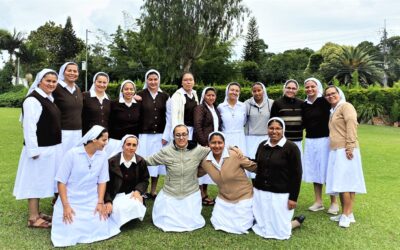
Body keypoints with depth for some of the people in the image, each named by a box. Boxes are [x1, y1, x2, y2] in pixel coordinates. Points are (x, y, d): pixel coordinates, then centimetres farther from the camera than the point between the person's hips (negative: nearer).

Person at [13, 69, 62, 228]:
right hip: (40, 149, -9)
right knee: (36, 181, -1)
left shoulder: (49, 99, 13)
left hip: (51, 148, 9)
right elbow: (29, 127, -20)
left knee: (41, 181, 15)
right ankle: (33, 218, 9)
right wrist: (34, 150, -22)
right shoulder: (33, 100, -15)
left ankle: (36, 212, 26)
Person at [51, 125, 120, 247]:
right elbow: (61, 181, -10)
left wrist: (100, 202, -7)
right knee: (70, 231, -15)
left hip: (92, 201, 3)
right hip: (71, 200, -2)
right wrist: (66, 205, -15)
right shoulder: (72, 154, -15)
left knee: (100, 228, -13)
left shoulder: (103, 156, -4)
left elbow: (102, 181, 2)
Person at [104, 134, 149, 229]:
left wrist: (138, 191, -14)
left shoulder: (141, 161, -3)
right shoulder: (112, 162, -11)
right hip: (116, 195, -2)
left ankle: (133, 219, 5)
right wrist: (108, 201, -19)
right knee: (119, 209, -31)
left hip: (133, 193, 2)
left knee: (136, 206, -30)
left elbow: (145, 180, 7)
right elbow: (105, 183, -8)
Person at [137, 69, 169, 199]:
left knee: (157, 162, 8)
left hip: (160, 135, 2)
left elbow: (168, 117, 6)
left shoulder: (164, 96, 6)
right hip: (144, 135, -2)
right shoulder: (140, 95, 0)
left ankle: (153, 191, 21)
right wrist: (136, 134, -8)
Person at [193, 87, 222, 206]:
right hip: (203, 143, -7)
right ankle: (201, 195, 5)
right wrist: (204, 143, -18)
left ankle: (205, 193, 21)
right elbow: (197, 126, -14)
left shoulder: (216, 109, 17)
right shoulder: (200, 108, -6)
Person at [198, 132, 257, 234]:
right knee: (217, 224, 13)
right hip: (223, 197, 4)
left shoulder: (235, 155, -24)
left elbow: (253, 167, -13)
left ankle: (250, 211, 28)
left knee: (241, 227, -2)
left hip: (243, 195, -4)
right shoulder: (205, 162, -11)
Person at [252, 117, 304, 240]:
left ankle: (297, 221, 33)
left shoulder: (291, 147, -11)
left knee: (280, 231, 3)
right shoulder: (262, 145, 6)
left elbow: (296, 174, -11)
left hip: (280, 194, -5)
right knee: (261, 228, 16)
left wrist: (293, 197, -13)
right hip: (260, 192, 6)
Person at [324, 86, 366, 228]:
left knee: (345, 183, -10)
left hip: (345, 150, -8)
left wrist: (350, 146, -22)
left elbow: (351, 124, -16)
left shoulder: (345, 106, -3)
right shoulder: (333, 111, 22)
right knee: (340, 184, 8)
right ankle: (345, 213, 14)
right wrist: (334, 149, 17)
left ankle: (348, 214, -3)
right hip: (335, 151, 8)